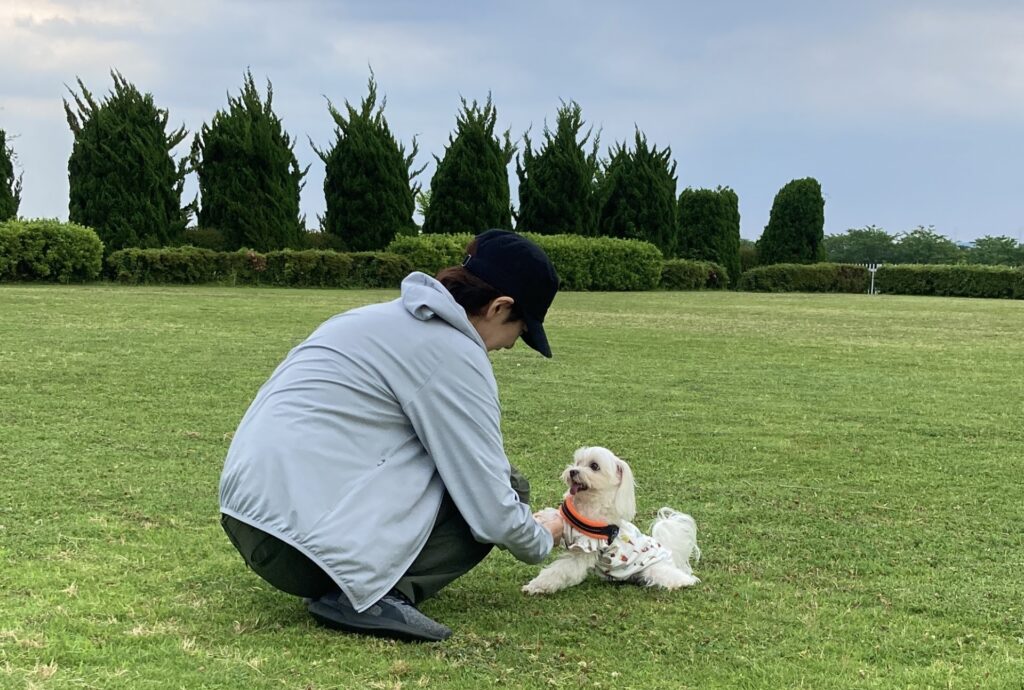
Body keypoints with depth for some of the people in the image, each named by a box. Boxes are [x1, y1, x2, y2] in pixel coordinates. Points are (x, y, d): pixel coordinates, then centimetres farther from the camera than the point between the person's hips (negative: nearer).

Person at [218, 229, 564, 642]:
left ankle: (351, 586, 7)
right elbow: (493, 513, -10)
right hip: (303, 540, -9)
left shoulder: (389, 317, 18)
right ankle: (364, 597, -11)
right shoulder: (455, 354, -9)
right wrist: (541, 540, 12)